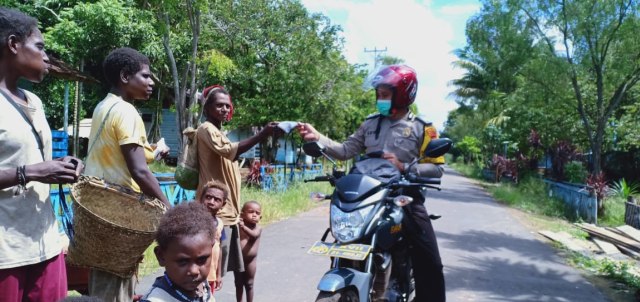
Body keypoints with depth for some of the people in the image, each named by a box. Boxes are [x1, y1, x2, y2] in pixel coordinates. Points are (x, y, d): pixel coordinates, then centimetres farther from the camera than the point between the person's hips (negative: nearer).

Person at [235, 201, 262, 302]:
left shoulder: (258, 228, -11)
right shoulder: (238, 226, -6)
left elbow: (253, 235, -34)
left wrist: (243, 227, -51)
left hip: (251, 260, -1)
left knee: (249, 284, 10)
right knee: (238, 284, 14)